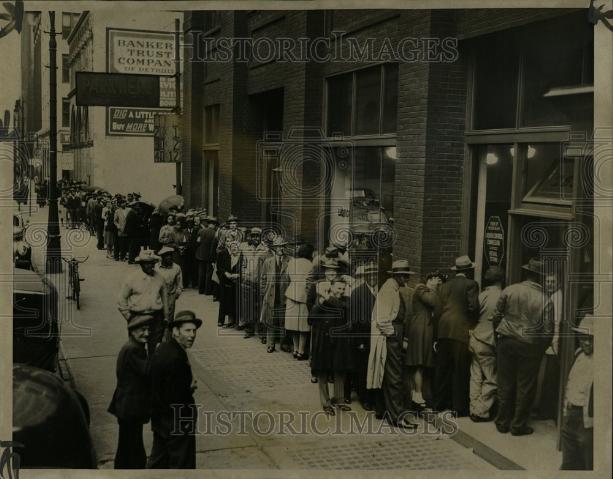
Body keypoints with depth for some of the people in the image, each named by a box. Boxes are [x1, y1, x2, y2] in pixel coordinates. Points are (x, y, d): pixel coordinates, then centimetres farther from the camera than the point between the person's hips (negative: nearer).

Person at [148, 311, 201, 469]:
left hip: (160, 419, 9)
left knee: (158, 460, 23)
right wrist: (191, 388, -11)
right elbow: (177, 398, -28)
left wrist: (188, 385, 0)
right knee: (181, 463, 9)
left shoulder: (163, 348, 2)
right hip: (178, 424, -9)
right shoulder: (176, 358, -28)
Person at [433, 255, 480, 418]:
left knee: (442, 370, 11)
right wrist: (475, 322, 4)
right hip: (462, 332, -5)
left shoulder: (444, 286, 13)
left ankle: (440, 404, 19)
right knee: (461, 372, 1)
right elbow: (473, 307, -16)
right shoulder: (470, 284, -3)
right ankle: (459, 408, 6)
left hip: (444, 331, 5)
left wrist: (436, 337, 12)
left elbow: (438, 310, 10)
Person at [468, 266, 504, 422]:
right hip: (488, 343, -5)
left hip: (476, 340, 5)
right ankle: (481, 412, 5)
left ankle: (474, 409, 15)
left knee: (476, 377, 10)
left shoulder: (482, 295, 2)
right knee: (491, 380, 4)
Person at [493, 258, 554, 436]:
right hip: (530, 347, -2)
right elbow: (548, 330, -8)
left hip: (506, 341, 2)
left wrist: (498, 337, 15)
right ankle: (518, 425, 15)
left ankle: (503, 422, 20)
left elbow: (497, 316, 1)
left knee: (505, 383, 12)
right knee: (525, 386, 8)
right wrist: (541, 349, 8)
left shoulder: (509, 291, -4)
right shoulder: (544, 300, -10)